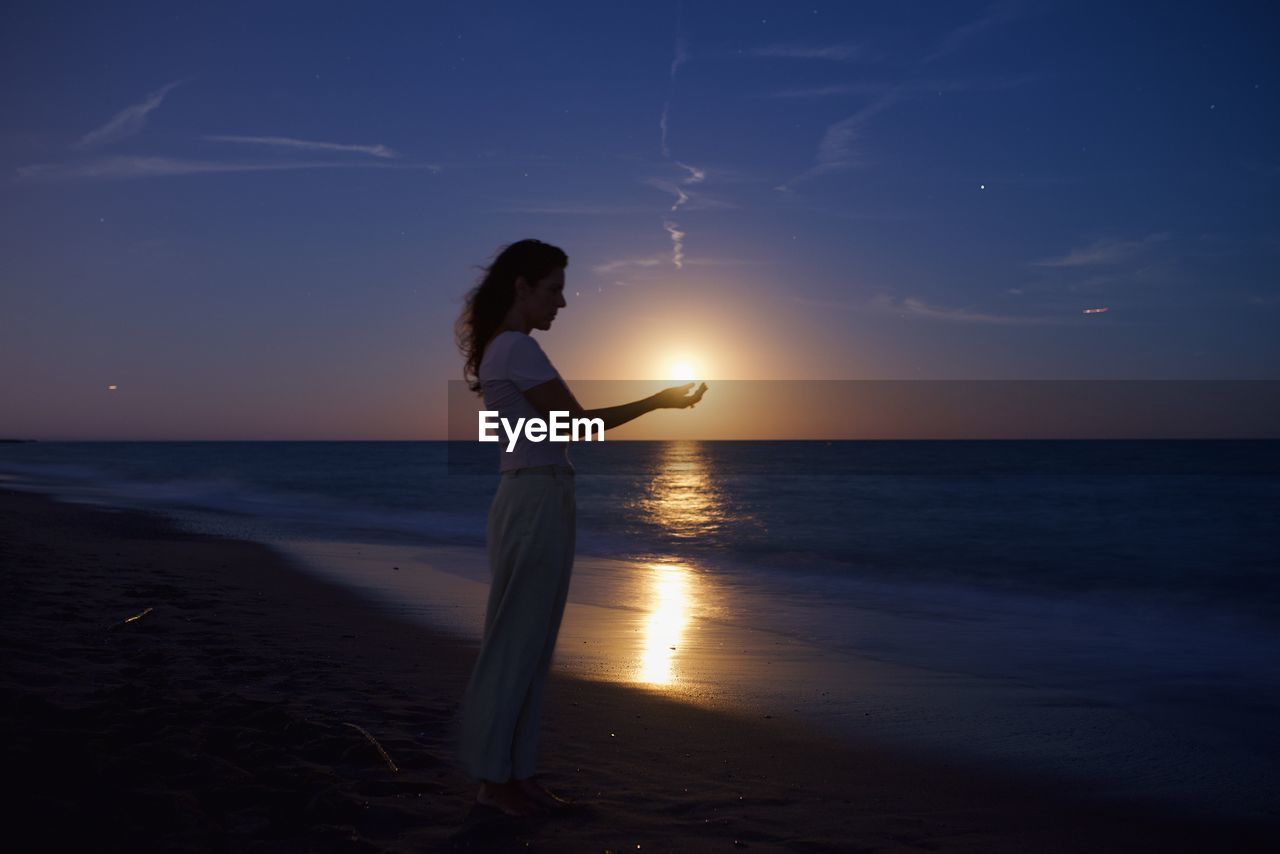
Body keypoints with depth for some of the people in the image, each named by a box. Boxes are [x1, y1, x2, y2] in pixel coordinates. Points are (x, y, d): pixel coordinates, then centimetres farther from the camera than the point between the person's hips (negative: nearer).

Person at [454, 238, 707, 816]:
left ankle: (518, 772, 21)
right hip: (536, 503, -10)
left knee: (532, 643, 12)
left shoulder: (502, 348, 17)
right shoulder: (518, 348, -13)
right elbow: (577, 423, -14)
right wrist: (658, 401, -9)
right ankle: (493, 777, 12)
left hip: (534, 501, 10)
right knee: (514, 642, 0)